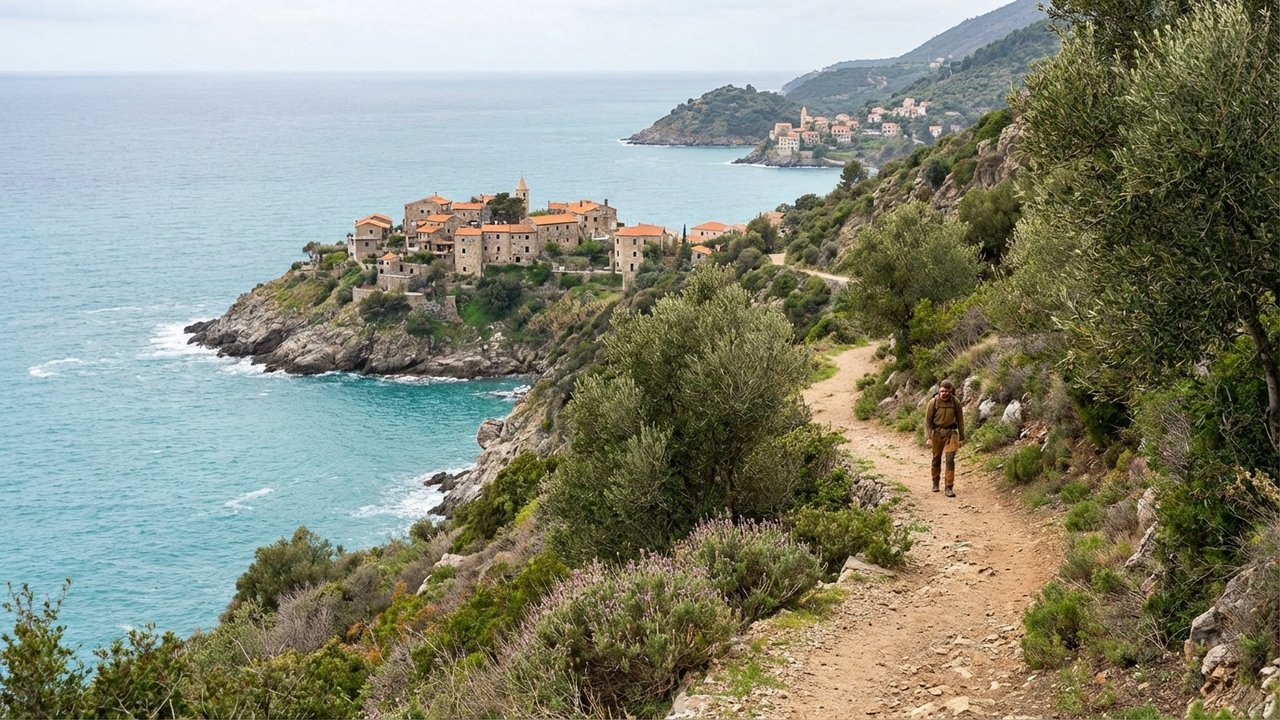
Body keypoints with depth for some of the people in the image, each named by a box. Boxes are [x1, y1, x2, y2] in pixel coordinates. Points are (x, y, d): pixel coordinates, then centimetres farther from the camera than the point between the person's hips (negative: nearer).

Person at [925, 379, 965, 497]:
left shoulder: (955, 402, -8)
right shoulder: (933, 402, -11)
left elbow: (960, 420, 4)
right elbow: (928, 421, -5)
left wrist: (961, 437, 7)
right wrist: (929, 438, -11)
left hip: (951, 432, 0)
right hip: (936, 433, 0)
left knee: (950, 460, -9)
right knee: (936, 458, 14)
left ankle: (949, 487, -5)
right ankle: (935, 482, 35)